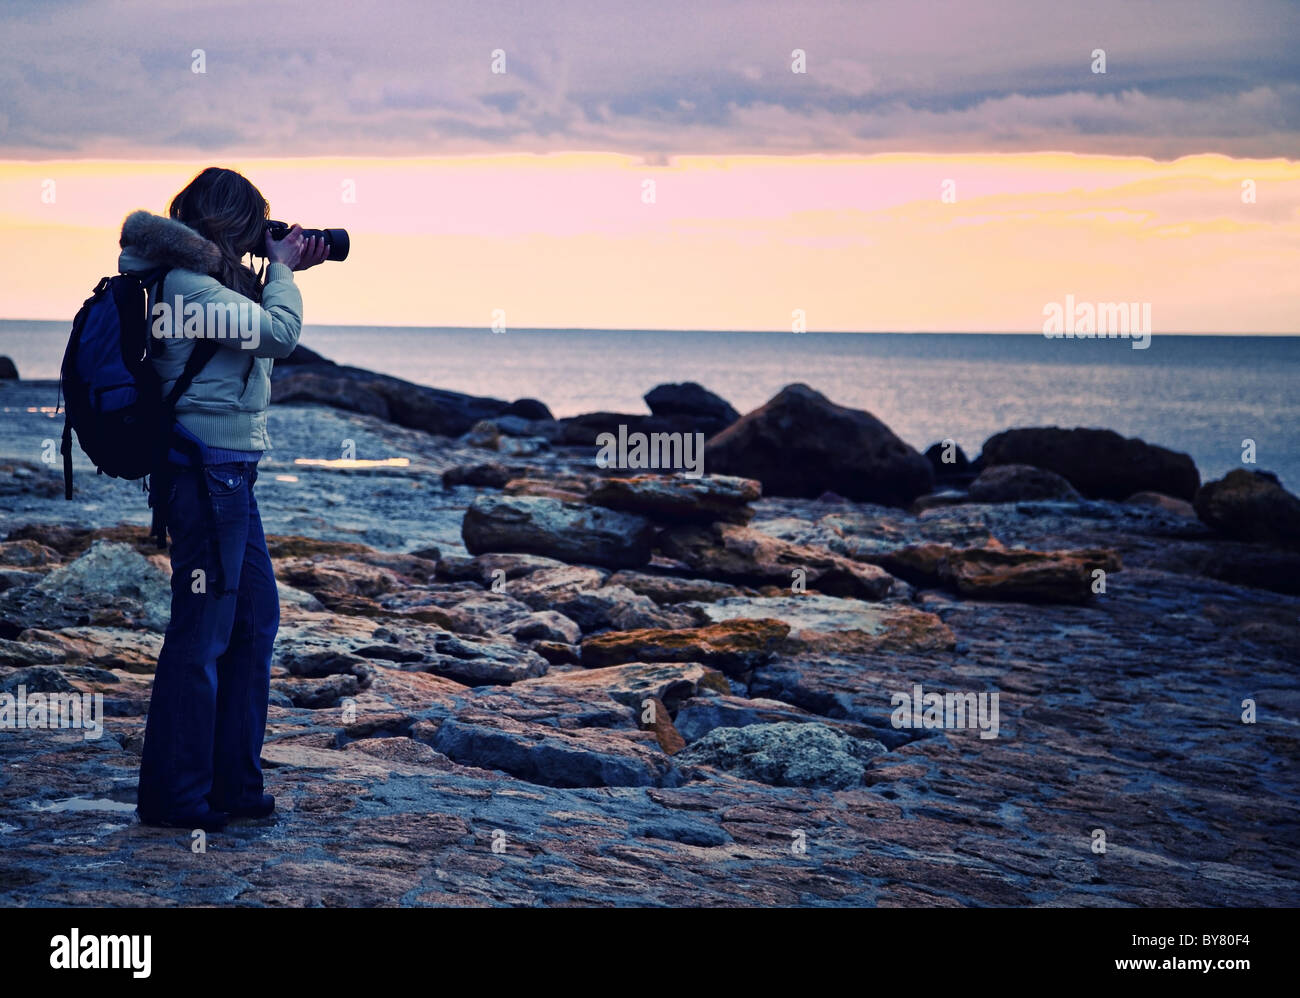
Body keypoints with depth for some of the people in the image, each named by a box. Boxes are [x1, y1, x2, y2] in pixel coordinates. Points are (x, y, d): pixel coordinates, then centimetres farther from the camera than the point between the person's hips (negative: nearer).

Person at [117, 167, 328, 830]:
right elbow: (280, 333, -20)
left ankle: (232, 783, 23)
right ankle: (175, 797, 4)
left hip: (227, 473, 11)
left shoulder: (203, 281, 13)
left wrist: (279, 273, 12)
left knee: (255, 617, 15)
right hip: (206, 470, -11)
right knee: (202, 631, -4)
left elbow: (256, 328, 26)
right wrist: (281, 268, -4)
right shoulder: (189, 285, -17)